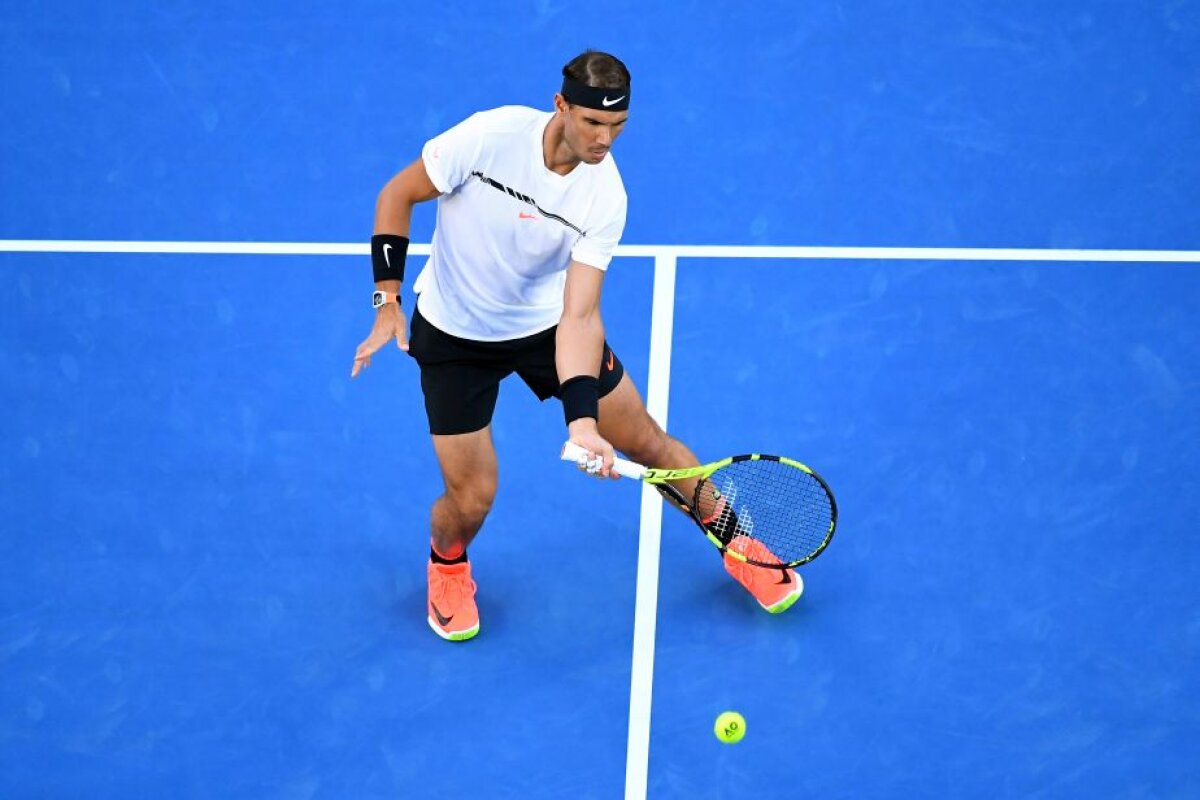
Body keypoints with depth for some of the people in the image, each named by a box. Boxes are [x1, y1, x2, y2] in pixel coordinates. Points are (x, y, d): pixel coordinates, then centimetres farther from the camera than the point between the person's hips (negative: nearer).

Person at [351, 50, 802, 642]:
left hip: (546, 322, 2)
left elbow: (579, 315, -24)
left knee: (646, 441, 5)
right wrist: (387, 301, -17)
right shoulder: (490, 135, -28)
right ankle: (447, 564, 36)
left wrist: (581, 419, -36)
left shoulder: (606, 196, -21)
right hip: (453, 332, -2)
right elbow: (397, 195, -13)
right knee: (471, 499, -4)